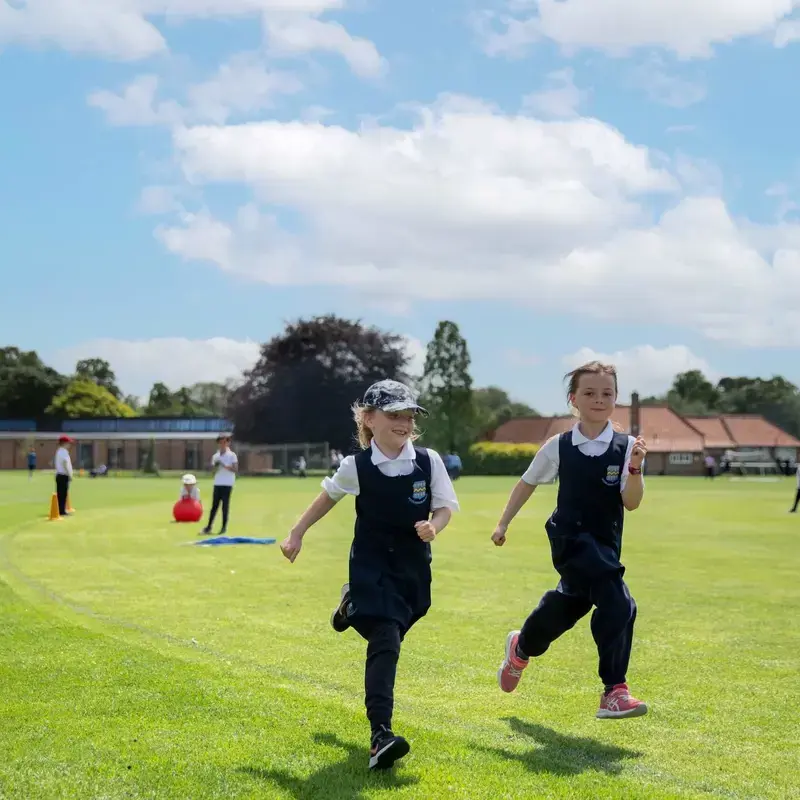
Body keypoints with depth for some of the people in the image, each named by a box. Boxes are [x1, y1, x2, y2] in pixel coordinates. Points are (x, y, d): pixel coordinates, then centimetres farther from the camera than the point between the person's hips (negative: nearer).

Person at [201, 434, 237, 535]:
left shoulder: (232, 455, -2)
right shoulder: (215, 456, 12)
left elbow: (235, 469, -11)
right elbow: (212, 469, 10)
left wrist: (224, 465, -19)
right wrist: (215, 465, -10)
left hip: (227, 483, -4)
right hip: (217, 483, 4)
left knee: (225, 506, -3)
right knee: (214, 505, 4)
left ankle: (224, 527, 2)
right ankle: (209, 526, 6)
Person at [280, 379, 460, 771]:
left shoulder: (428, 461, -8)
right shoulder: (356, 466, -11)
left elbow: (445, 506, 0)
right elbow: (329, 495, 8)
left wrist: (433, 526, -23)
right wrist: (297, 533, 12)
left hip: (413, 566, 4)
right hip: (371, 565, -4)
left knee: (388, 633, 21)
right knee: (385, 642, -17)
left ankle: (353, 604, 55)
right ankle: (380, 735, -19)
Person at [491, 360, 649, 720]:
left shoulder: (626, 446, -4)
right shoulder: (559, 447, -4)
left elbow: (631, 502, -11)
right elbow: (527, 483, 11)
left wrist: (635, 468, -28)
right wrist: (503, 524, 14)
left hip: (606, 543, 4)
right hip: (570, 538, -4)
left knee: (568, 605, 19)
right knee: (618, 605, -22)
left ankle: (521, 649, 49)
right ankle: (614, 692, -16)